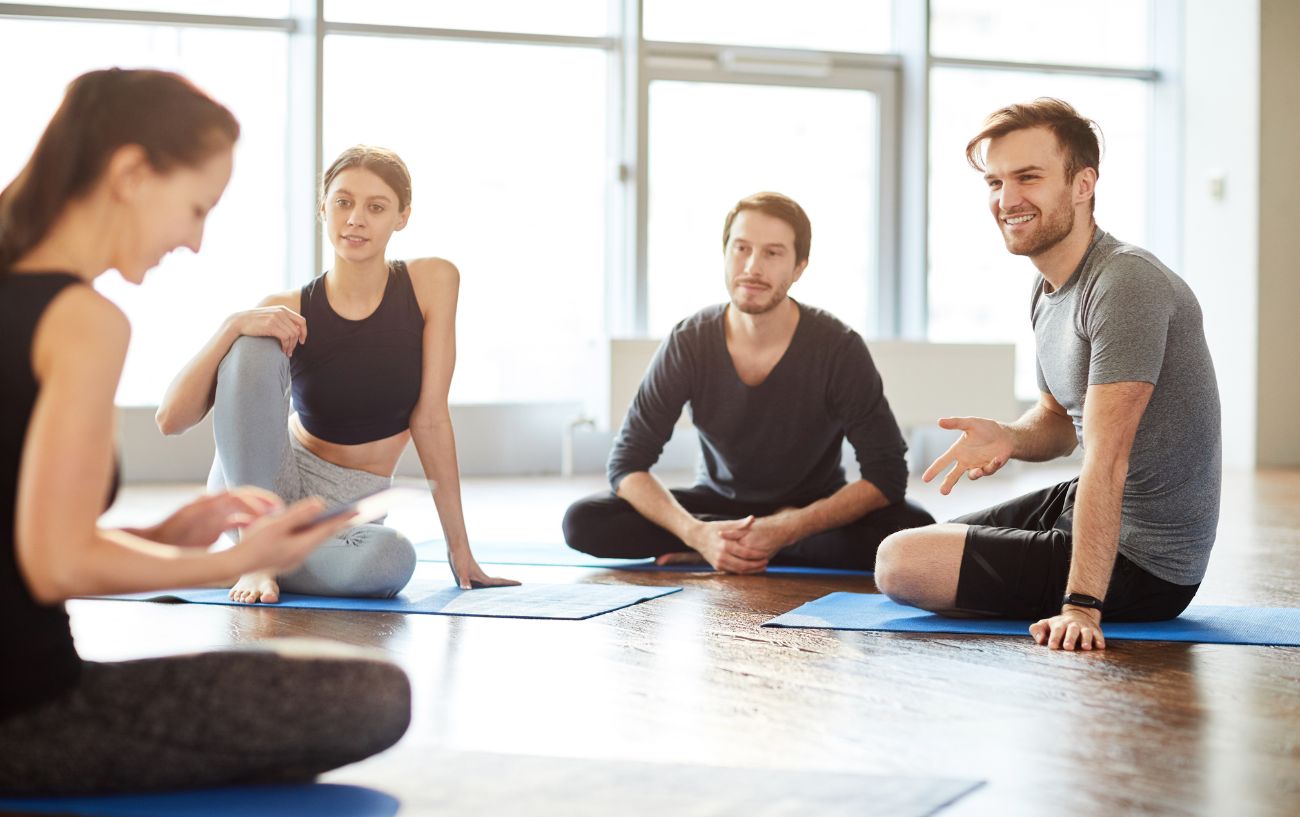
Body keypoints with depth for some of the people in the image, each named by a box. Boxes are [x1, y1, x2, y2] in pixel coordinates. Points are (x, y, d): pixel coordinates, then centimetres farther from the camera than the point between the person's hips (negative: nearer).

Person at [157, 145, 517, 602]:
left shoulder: (432, 284, -9)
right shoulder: (288, 312, -12)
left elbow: (430, 417, -9)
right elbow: (171, 419, -18)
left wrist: (459, 550, -11)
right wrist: (233, 325, -33)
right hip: (252, 489, 0)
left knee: (393, 561, -38)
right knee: (254, 346, -27)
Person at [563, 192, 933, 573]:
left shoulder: (839, 349, -18)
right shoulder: (688, 344, -15)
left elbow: (886, 474, -19)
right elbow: (626, 464, -14)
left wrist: (788, 529, -33)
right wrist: (697, 533, -33)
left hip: (813, 513, -1)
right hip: (718, 502, 1)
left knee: (913, 529, -32)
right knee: (583, 521, -22)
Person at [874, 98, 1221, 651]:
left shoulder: (1125, 285, -24)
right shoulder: (1050, 289, 7)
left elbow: (1106, 459, -31)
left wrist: (1081, 606, -35)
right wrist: (1008, 439, -5)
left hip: (1141, 561, -10)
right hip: (1078, 506, 10)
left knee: (901, 564, -14)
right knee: (912, 545, 23)